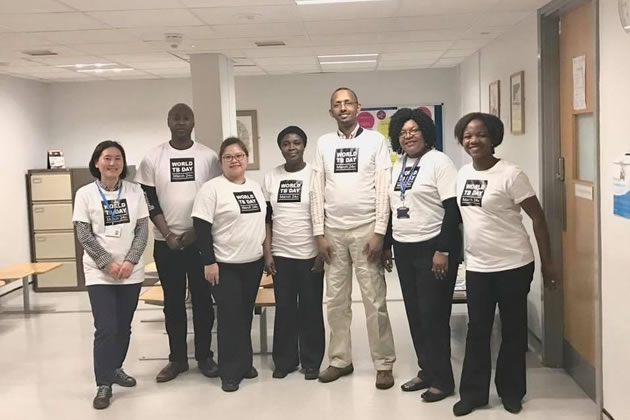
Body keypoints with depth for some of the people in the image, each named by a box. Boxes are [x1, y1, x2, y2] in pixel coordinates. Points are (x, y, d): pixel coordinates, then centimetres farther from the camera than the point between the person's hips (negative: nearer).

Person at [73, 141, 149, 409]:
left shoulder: (135, 191, 1)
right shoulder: (85, 194, -3)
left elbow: (143, 229, -1)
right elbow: (84, 235, -7)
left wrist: (130, 261, -12)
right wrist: (108, 264, -15)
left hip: (131, 272, 3)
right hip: (99, 273, -2)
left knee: (123, 327, 12)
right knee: (106, 328, -8)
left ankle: (115, 368, 32)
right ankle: (104, 384, 3)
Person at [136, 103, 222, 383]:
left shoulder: (208, 156, 0)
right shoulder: (153, 158, 1)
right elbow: (149, 201, 0)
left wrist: (196, 231, -9)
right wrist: (168, 235, -9)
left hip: (200, 240, 0)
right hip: (166, 242, 1)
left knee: (202, 300, 6)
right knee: (173, 302, 8)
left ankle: (204, 356, 18)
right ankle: (177, 358, 19)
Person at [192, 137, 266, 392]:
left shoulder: (256, 187, 10)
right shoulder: (211, 188, -8)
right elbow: (201, 228, -12)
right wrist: (208, 262, -16)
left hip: (253, 263, 5)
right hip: (225, 265, -5)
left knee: (246, 315, 12)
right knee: (229, 317, -2)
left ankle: (245, 363, 25)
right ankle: (230, 372, 8)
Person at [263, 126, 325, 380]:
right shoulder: (271, 178, 6)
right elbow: (266, 218, 8)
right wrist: (267, 252, 2)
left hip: (310, 255, -3)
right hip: (281, 255, 3)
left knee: (311, 309, 6)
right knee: (284, 309, 9)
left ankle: (312, 362, 18)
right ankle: (284, 360, 21)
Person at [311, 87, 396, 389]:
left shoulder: (375, 140, 0)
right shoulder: (324, 144, 8)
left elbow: (384, 189, -5)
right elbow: (317, 190, 6)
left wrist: (379, 232, -11)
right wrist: (319, 233, 0)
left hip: (365, 229, -3)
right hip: (333, 231, 3)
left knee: (374, 300, 1)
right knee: (336, 300, 9)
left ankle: (384, 364, 10)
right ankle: (340, 360, 21)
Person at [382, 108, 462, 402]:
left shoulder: (439, 161, -9)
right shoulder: (398, 166, 12)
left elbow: (453, 209, -15)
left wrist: (443, 250, -19)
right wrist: (386, 245, 17)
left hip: (432, 247, -7)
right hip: (403, 248, 7)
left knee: (433, 314, -3)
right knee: (414, 314, 12)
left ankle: (442, 379, 9)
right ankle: (426, 371, 25)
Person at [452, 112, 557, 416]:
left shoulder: (510, 174, -13)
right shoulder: (462, 174, 5)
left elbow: (538, 218, -10)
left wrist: (547, 264, -10)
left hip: (513, 266, -5)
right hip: (477, 267, 5)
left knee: (513, 330, 9)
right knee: (477, 330, 10)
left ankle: (511, 391, 25)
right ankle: (473, 392, 22)